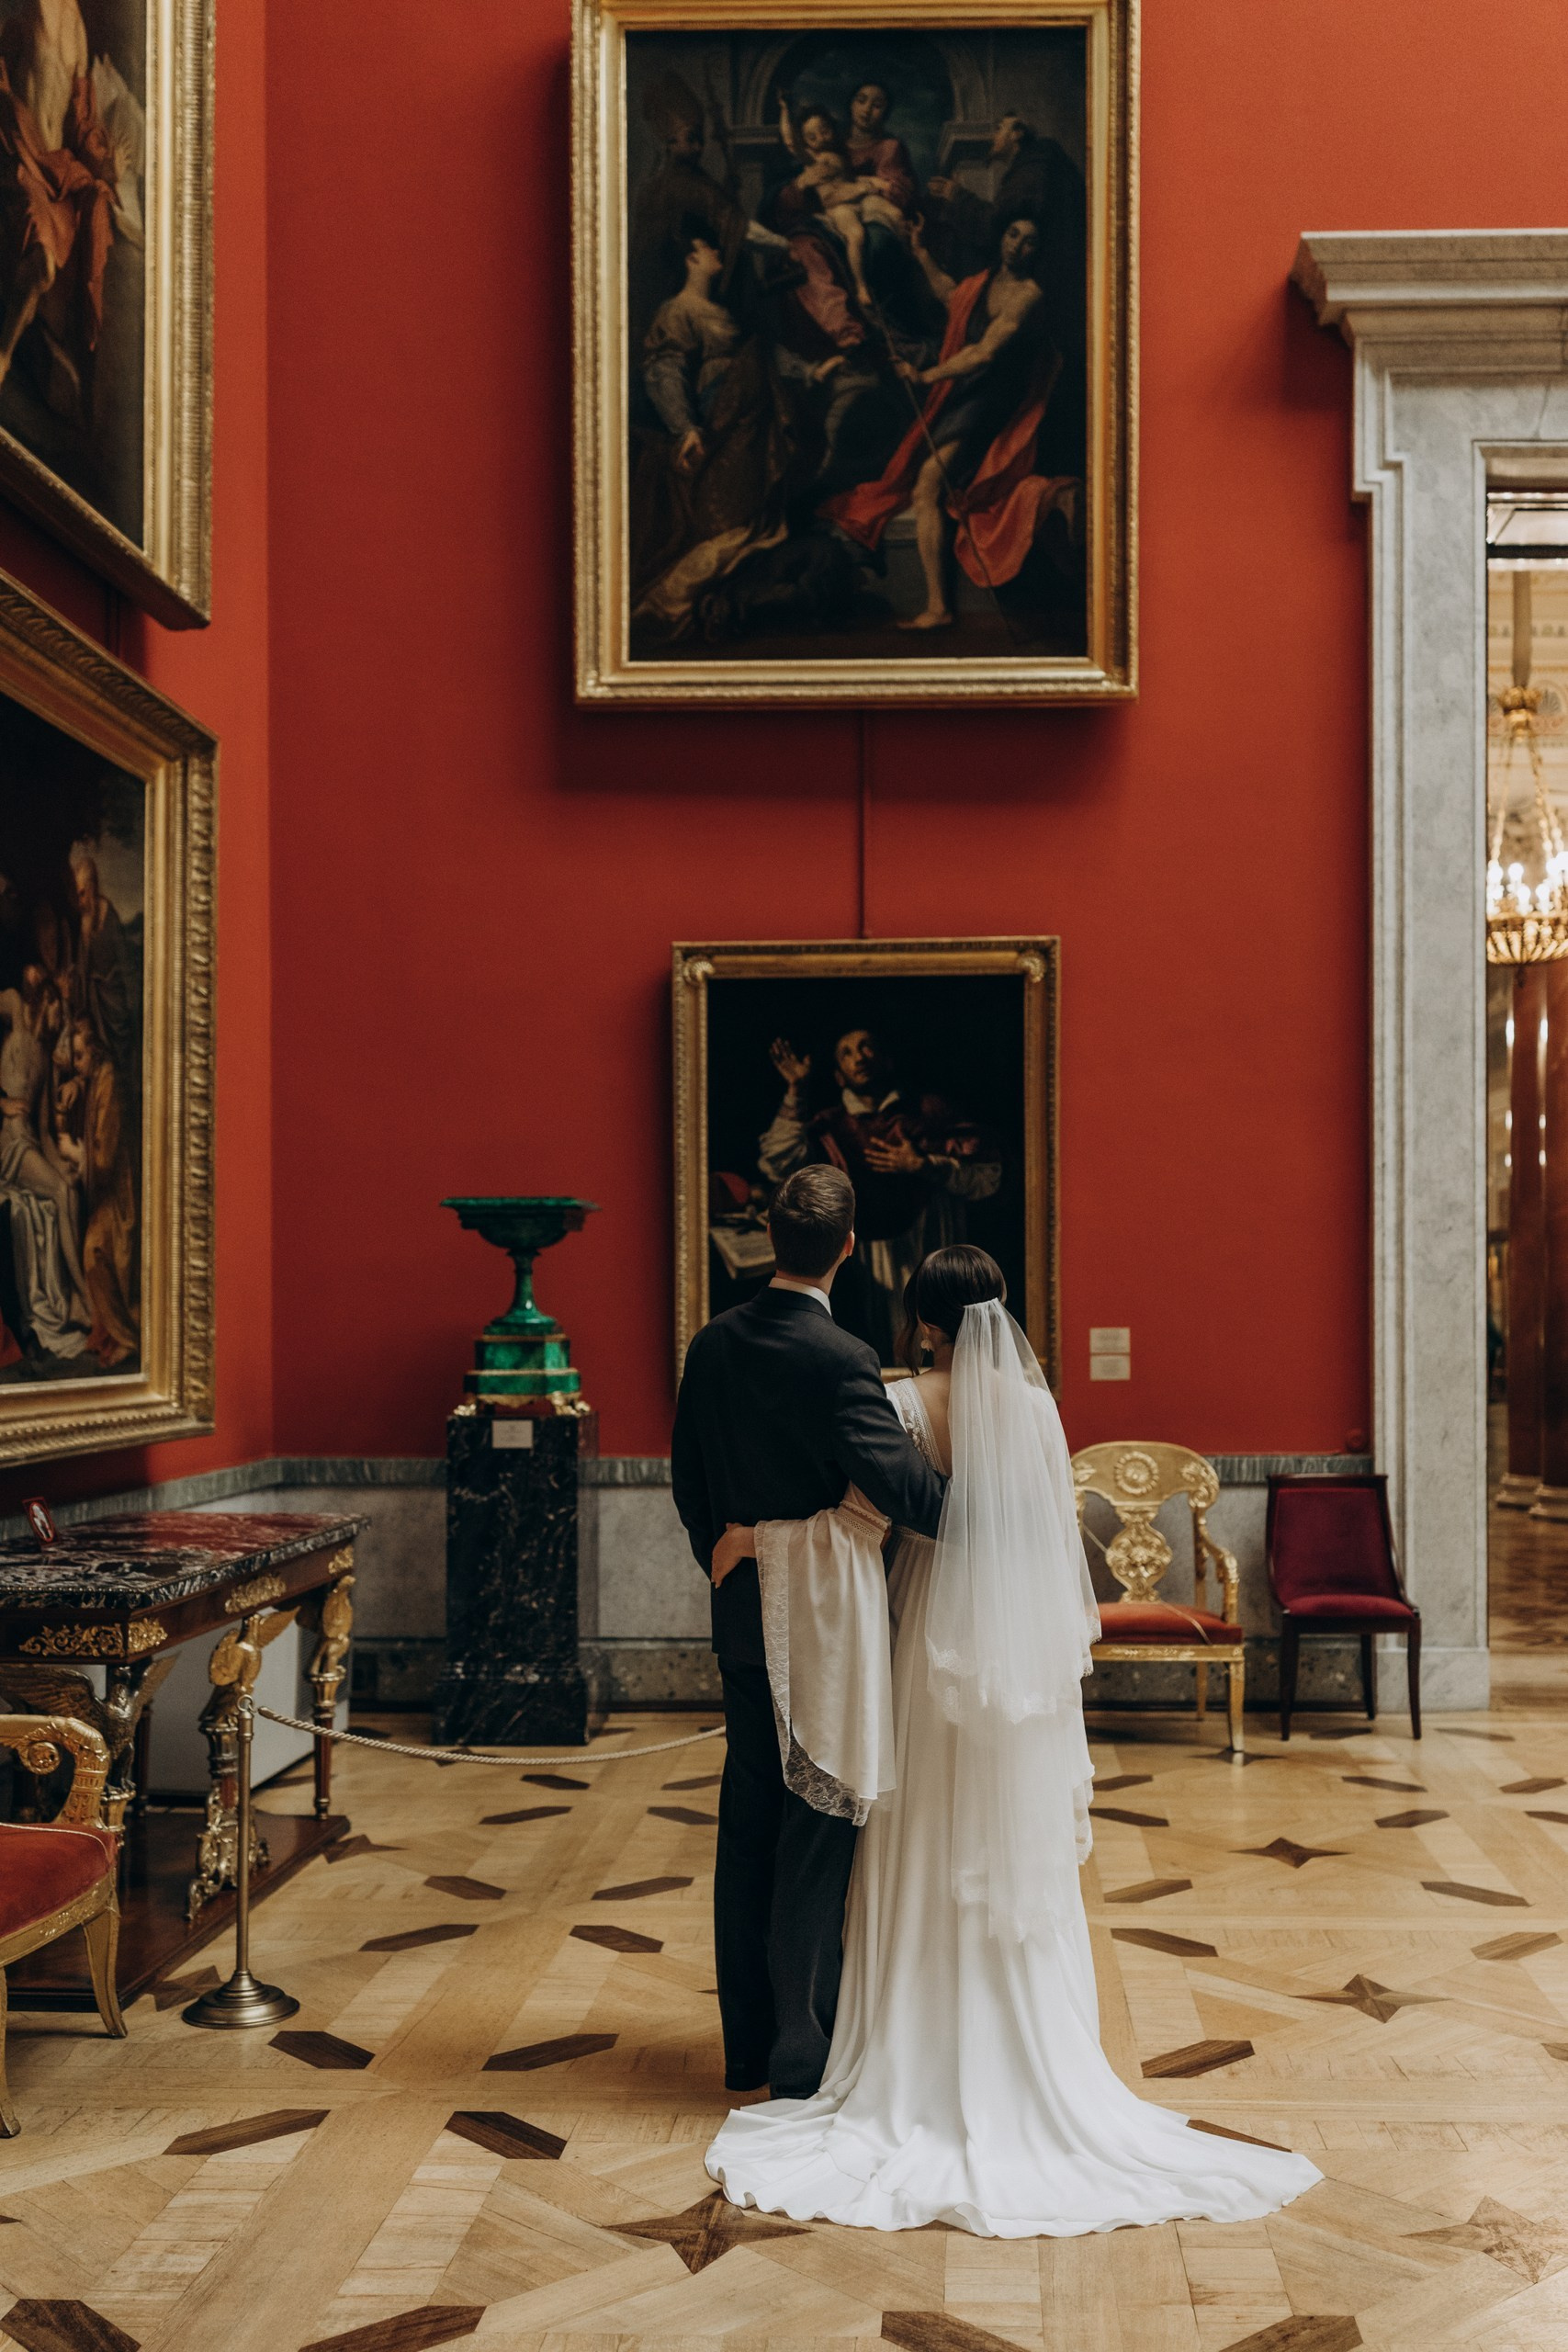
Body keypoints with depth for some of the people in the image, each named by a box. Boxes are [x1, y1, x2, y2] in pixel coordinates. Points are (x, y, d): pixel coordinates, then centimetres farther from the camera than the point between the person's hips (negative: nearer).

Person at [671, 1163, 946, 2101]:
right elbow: (902, 1482, -28)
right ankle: (804, 2055, 10)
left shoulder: (713, 1346, 2)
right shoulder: (840, 1360, -20)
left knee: (749, 1826, 15)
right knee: (819, 1834, 3)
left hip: (744, 1618, 7)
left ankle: (747, 2042, 26)